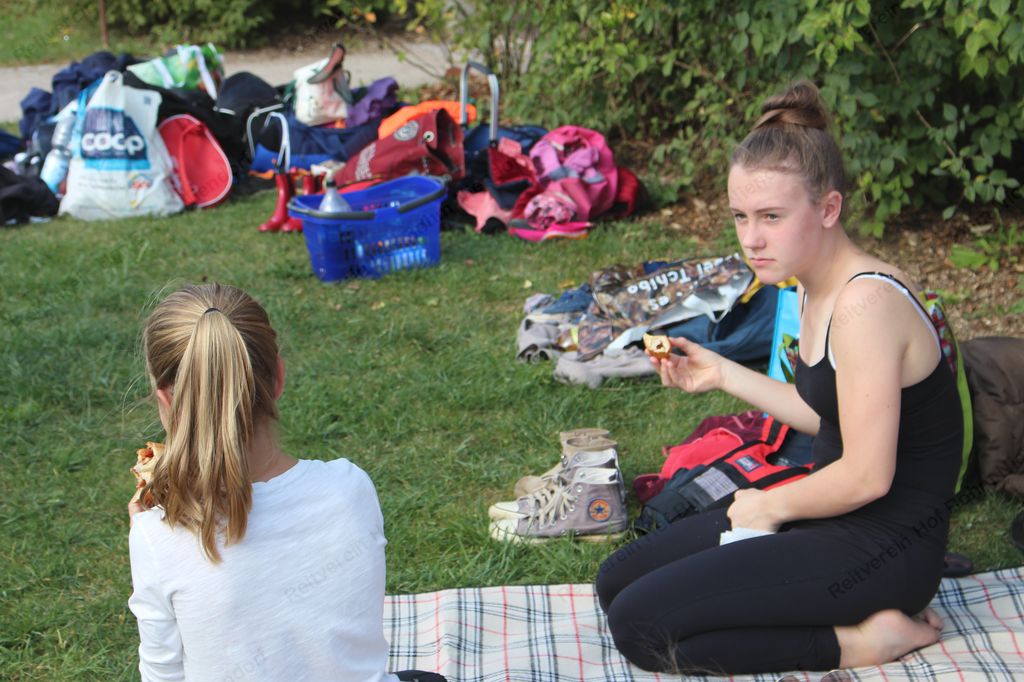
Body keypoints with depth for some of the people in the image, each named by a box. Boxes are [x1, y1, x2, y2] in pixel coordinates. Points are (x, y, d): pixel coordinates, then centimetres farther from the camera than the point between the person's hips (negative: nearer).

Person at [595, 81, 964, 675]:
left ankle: (859, 640, -7)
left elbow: (866, 476, -24)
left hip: (884, 544, -10)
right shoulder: (816, 287, 5)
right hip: (837, 512, 10)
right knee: (617, 581, 12)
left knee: (639, 624, -16)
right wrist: (723, 374, 11)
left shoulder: (866, 302, -25)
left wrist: (773, 506, -8)